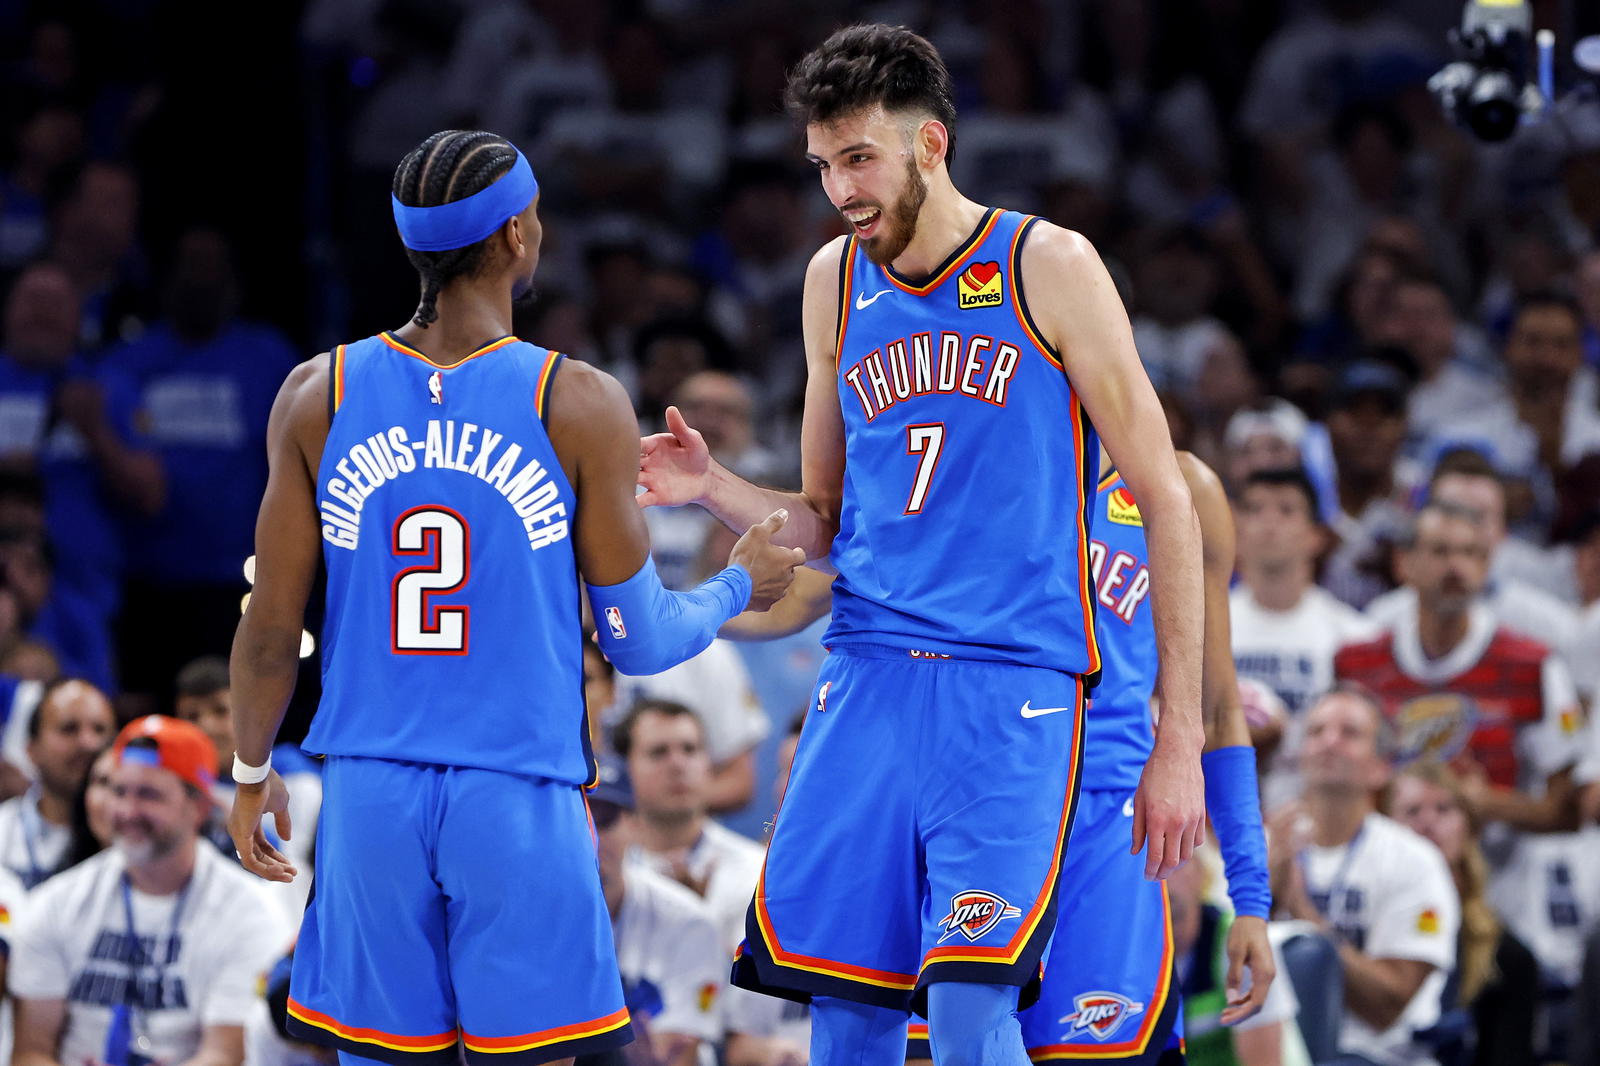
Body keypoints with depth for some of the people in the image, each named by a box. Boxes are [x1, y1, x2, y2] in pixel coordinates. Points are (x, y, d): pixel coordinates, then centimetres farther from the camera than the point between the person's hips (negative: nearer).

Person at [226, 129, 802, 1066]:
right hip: (521, 807, -3)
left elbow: (272, 629, 5)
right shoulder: (580, 408, -7)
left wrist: (253, 774, 21)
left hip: (370, 802, 3)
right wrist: (740, 587, 19)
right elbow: (637, 641, -1)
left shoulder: (317, 398, 1)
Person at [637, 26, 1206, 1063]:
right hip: (868, 679, 5)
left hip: (1013, 687, -5)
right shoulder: (837, 280, 13)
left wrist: (1180, 740, -5)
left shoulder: (1045, 267, -2)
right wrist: (713, 488, -1)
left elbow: (1165, 500, -1)